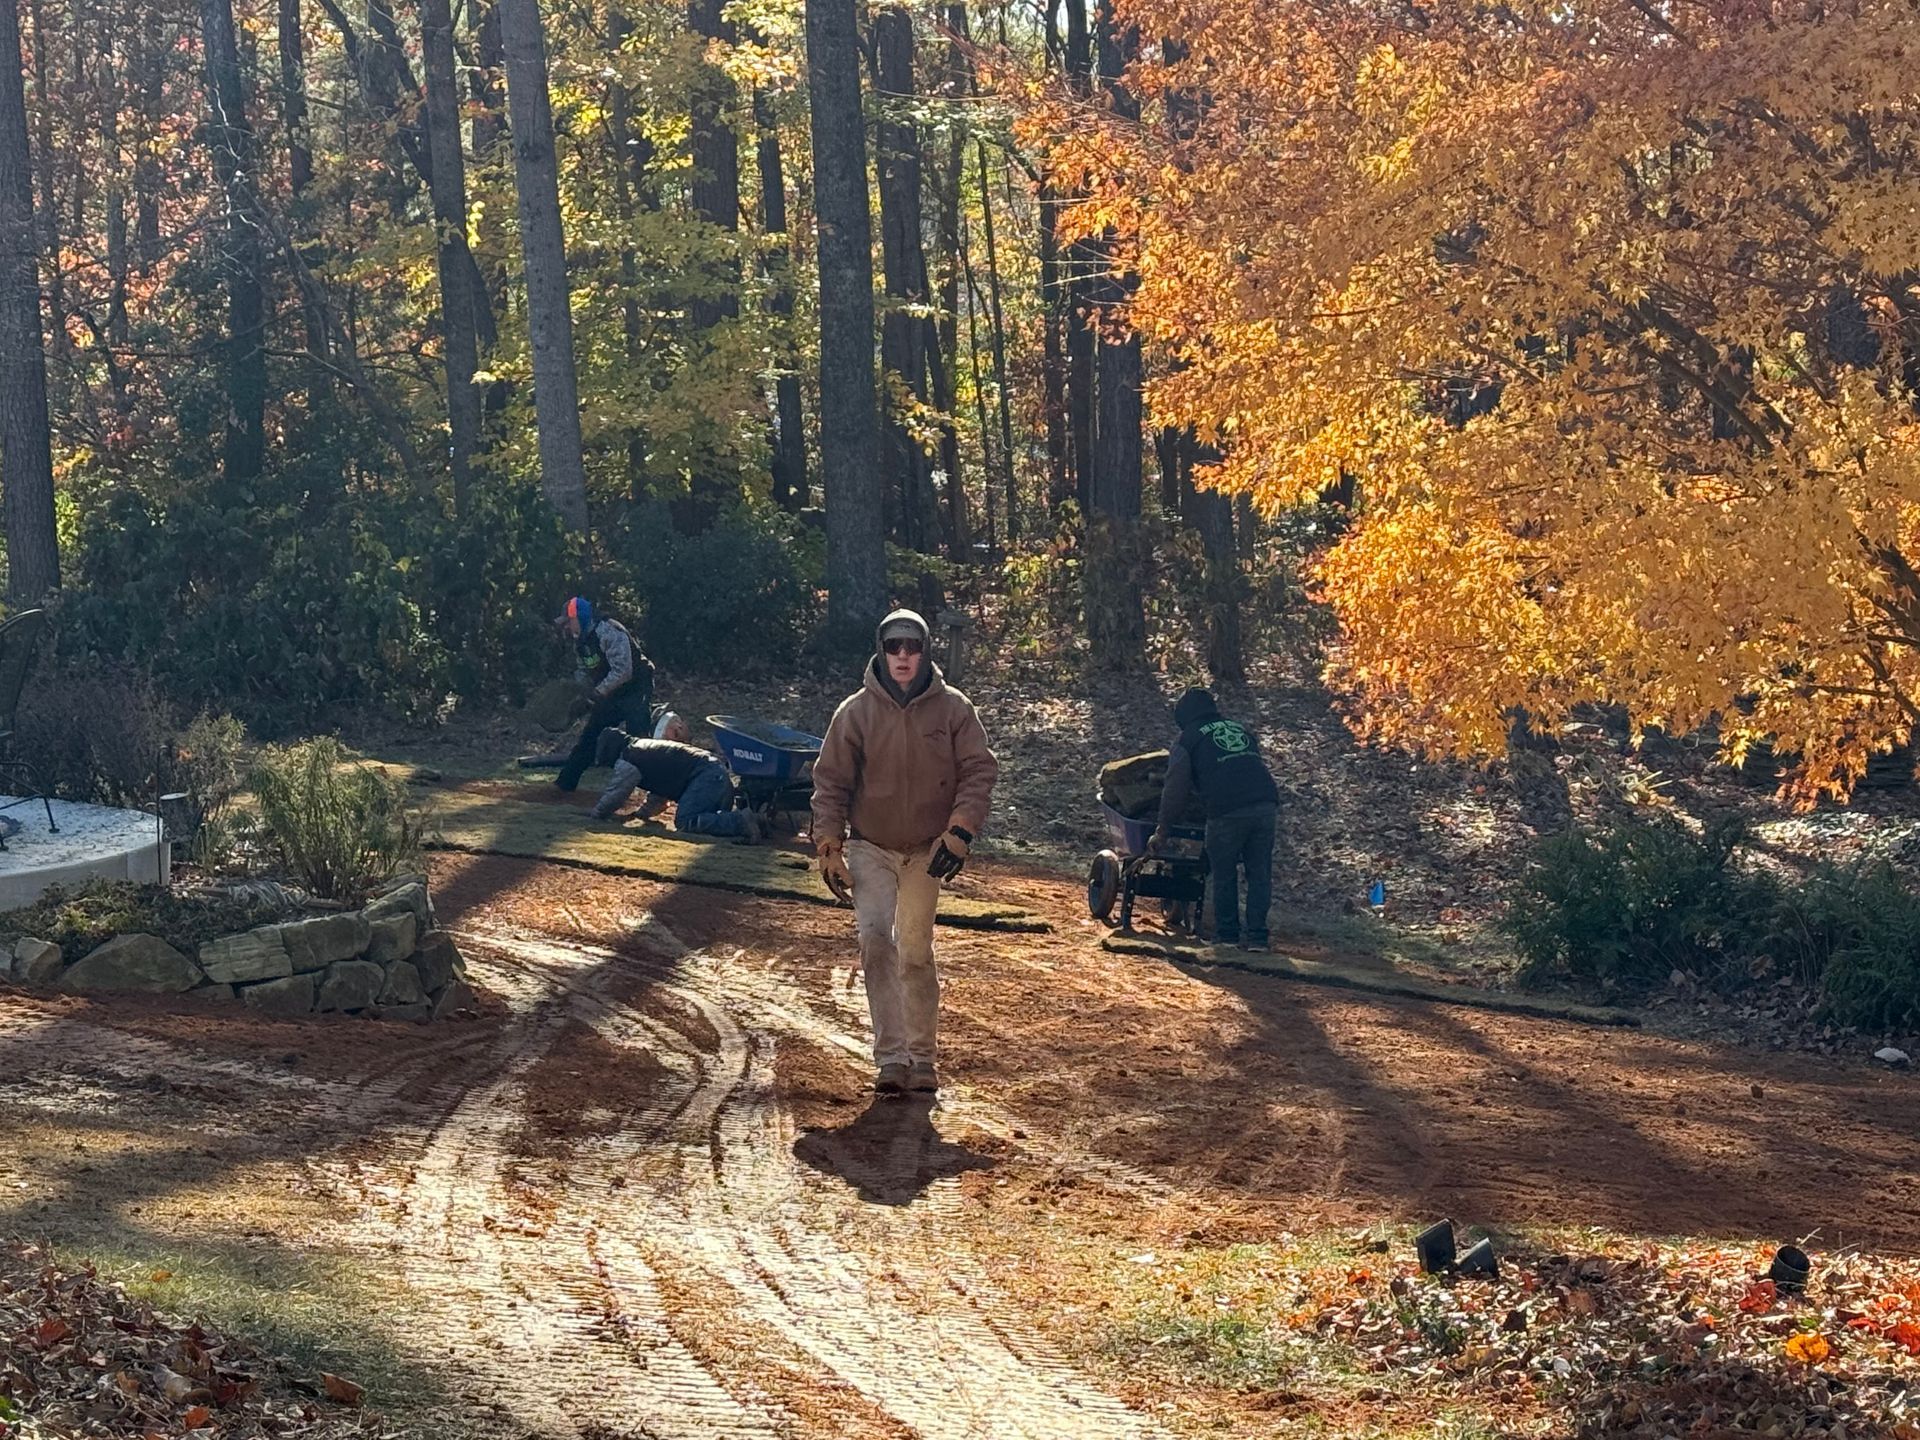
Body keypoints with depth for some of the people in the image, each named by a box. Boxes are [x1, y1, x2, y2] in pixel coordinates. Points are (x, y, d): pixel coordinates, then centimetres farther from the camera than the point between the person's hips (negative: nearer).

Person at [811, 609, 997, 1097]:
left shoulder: (952, 709, -5)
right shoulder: (856, 711, -5)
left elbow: (979, 771, -4)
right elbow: (831, 782, 0)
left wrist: (960, 832, -15)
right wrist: (829, 849, -6)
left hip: (926, 851, 1)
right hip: (870, 848, -1)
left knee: (916, 952, 7)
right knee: (876, 939, -17)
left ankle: (921, 1057, 18)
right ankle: (891, 1057, -19)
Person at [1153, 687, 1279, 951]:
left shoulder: (1188, 738, 12)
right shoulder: (1241, 729, 27)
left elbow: (1175, 788, 8)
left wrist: (1163, 829, 15)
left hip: (1226, 811, -4)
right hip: (1265, 805, 4)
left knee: (1224, 877, 10)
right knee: (1259, 875, 9)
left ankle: (1226, 934, 14)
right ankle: (1257, 936, 7)